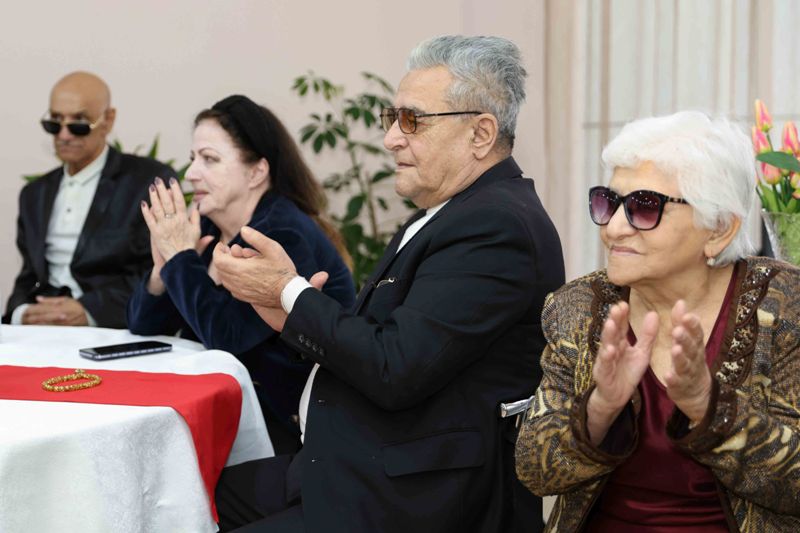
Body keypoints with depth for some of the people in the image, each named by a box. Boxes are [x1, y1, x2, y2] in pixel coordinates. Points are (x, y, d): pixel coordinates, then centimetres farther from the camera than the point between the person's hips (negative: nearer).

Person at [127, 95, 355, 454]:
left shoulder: (287, 237, -18)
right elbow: (144, 326, 8)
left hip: (287, 423, -7)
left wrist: (181, 257, -17)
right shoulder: (207, 227, 4)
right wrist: (163, 265, -10)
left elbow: (226, 336, -27)